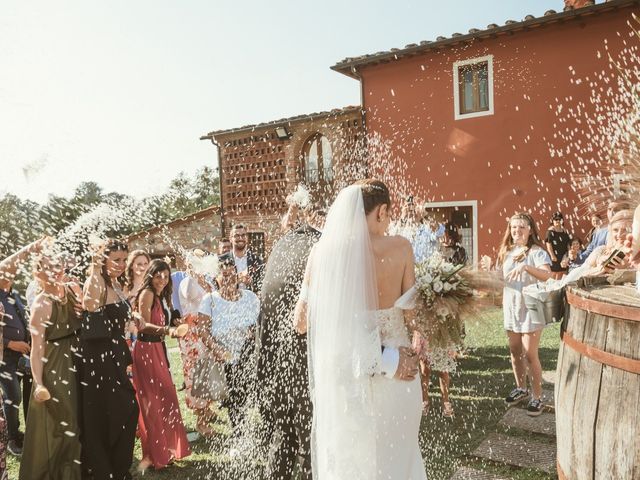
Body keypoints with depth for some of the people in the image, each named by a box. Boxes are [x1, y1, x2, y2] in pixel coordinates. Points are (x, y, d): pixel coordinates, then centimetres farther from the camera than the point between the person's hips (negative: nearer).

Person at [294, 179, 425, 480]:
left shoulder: (322, 251, -6)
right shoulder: (399, 247, -10)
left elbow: (301, 322, -3)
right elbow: (411, 314, -6)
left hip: (340, 370, 2)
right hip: (393, 374, -1)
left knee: (344, 454, 22)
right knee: (394, 454, 21)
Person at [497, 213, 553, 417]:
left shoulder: (537, 252, -12)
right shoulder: (506, 251, 8)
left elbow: (547, 275, -29)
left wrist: (526, 267, -43)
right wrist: (504, 301, 3)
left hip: (530, 308, -6)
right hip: (511, 308, 6)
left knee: (530, 354, -3)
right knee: (515, 351, 15)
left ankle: (537, 397, 11)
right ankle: (521, 389, 32)